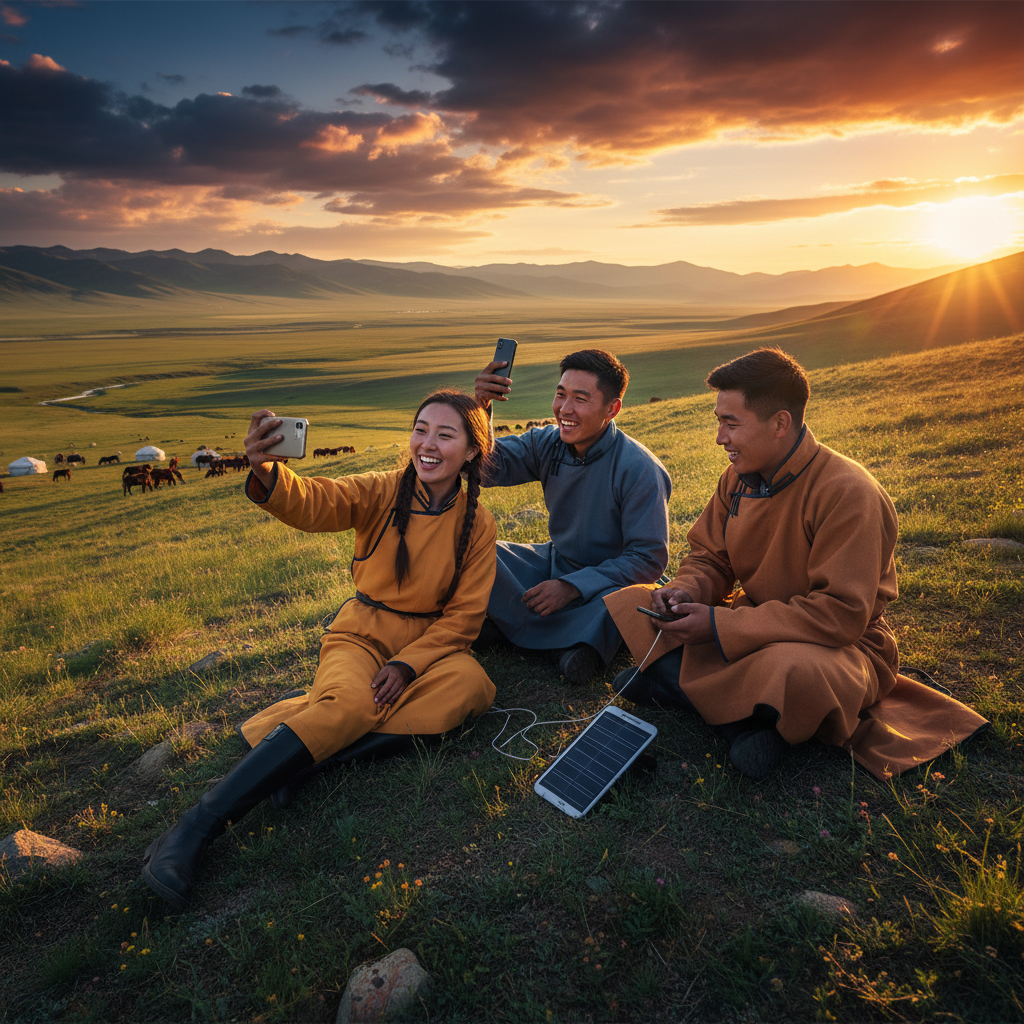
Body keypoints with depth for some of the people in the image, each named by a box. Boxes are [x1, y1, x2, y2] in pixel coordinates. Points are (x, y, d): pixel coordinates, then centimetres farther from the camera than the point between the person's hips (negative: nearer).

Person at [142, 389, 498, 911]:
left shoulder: (478, 525, -2)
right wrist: (266, 473, -47)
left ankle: (293, 726, -28)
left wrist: (407, 664, -16)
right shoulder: (381, 492, -6)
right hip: (362, 632, -2)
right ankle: (196, 827, -32)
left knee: (473, 685, -30)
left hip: (428, 642, 2)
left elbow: (464, 615, -3)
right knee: (349, 702, -33)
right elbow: (313, 502, -24)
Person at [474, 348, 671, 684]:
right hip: (555, 563, 6)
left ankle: (510, 621, -20)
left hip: (607, 581, -5)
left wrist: (572, 587, -28)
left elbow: (649, 559, -21)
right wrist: (479, 408, -30)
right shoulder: (547, 443, -5)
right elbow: (486, 468, -12)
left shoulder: (640, 470, -21)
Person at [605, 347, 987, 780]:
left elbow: (841, 614, -27)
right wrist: (688, 590, -17)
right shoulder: (740, 477, -2)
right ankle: (744, 716, -15)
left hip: (841, 646, -7)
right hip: (756, 628, 7)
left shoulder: (848, 493, -24)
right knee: (630, 603, -5)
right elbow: (709, 557, 9)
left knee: (791, 671, -44)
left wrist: (721, 625, -28)